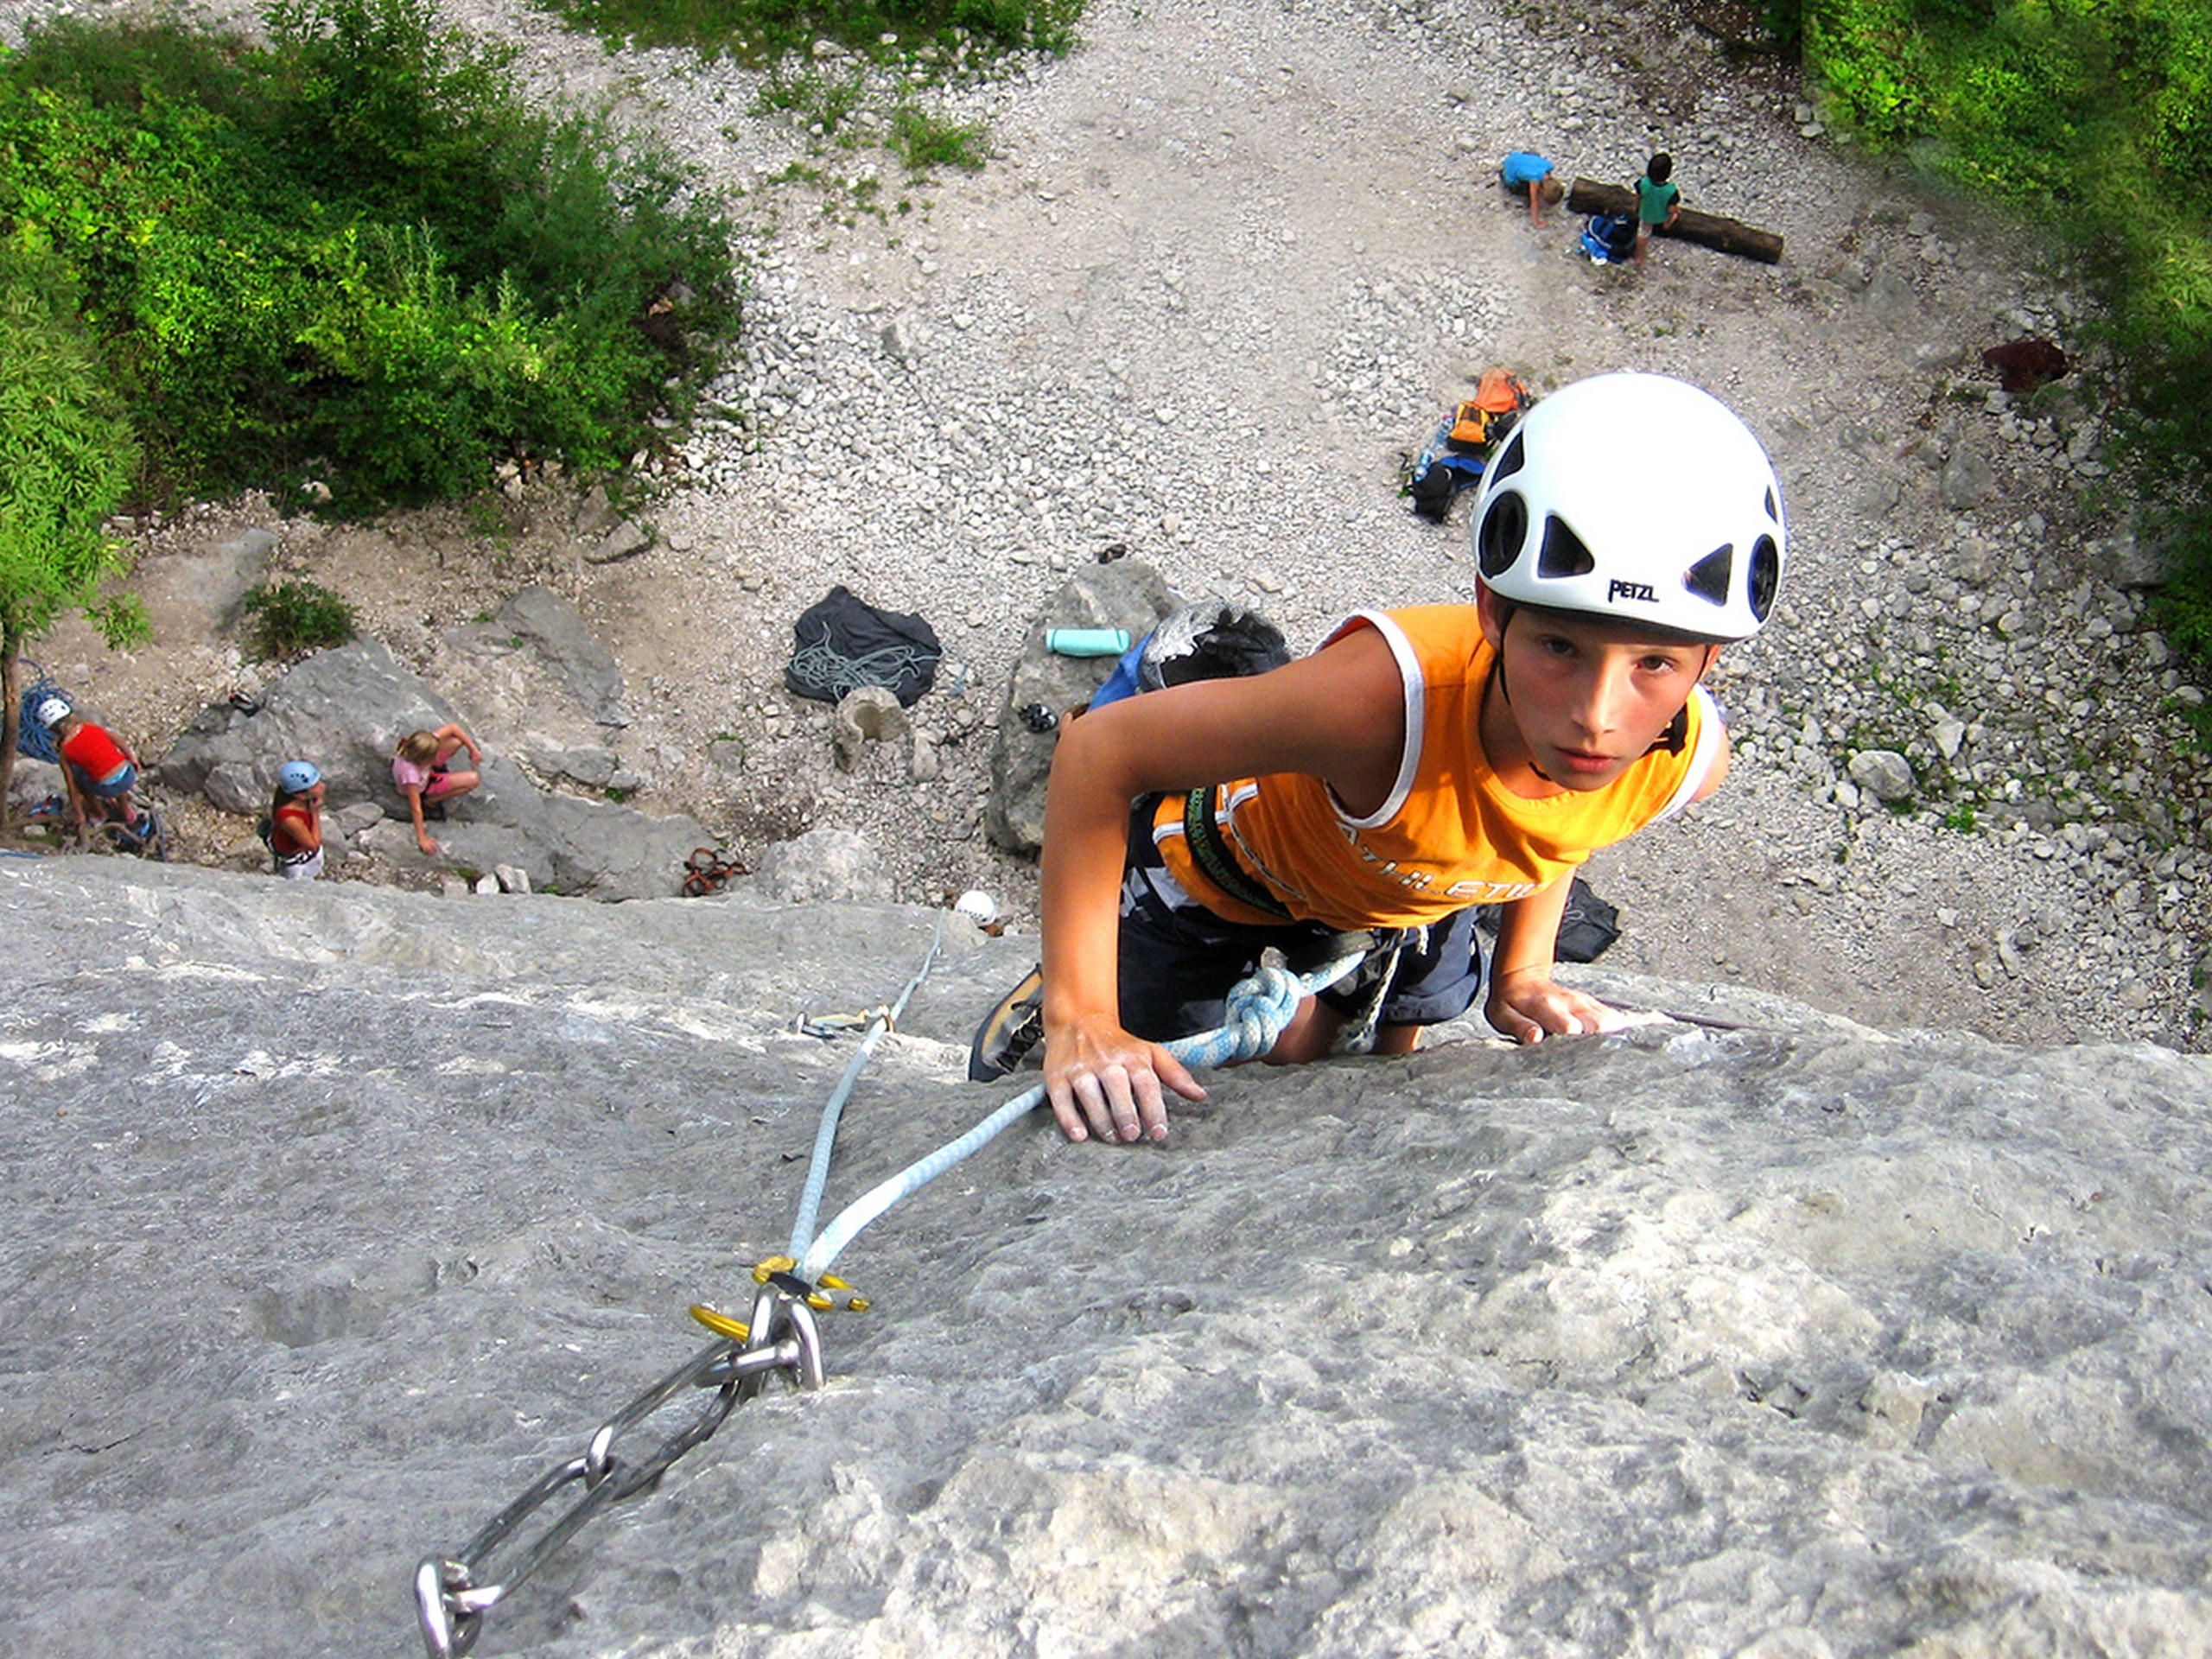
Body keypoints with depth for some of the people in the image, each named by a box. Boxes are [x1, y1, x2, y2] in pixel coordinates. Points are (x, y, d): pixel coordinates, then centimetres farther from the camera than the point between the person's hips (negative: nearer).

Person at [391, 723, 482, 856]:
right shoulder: (411, 774, -46)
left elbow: (452, 728, -20)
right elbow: (416, 809, -38)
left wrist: (474, 750, -21)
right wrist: (422, 839, -32)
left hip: (425, 770, 6)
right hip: (421, 787, -6)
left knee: (458, 740, -14)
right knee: (473, 780, -19)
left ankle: (437, 769, 12)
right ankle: (431, 801, -3)